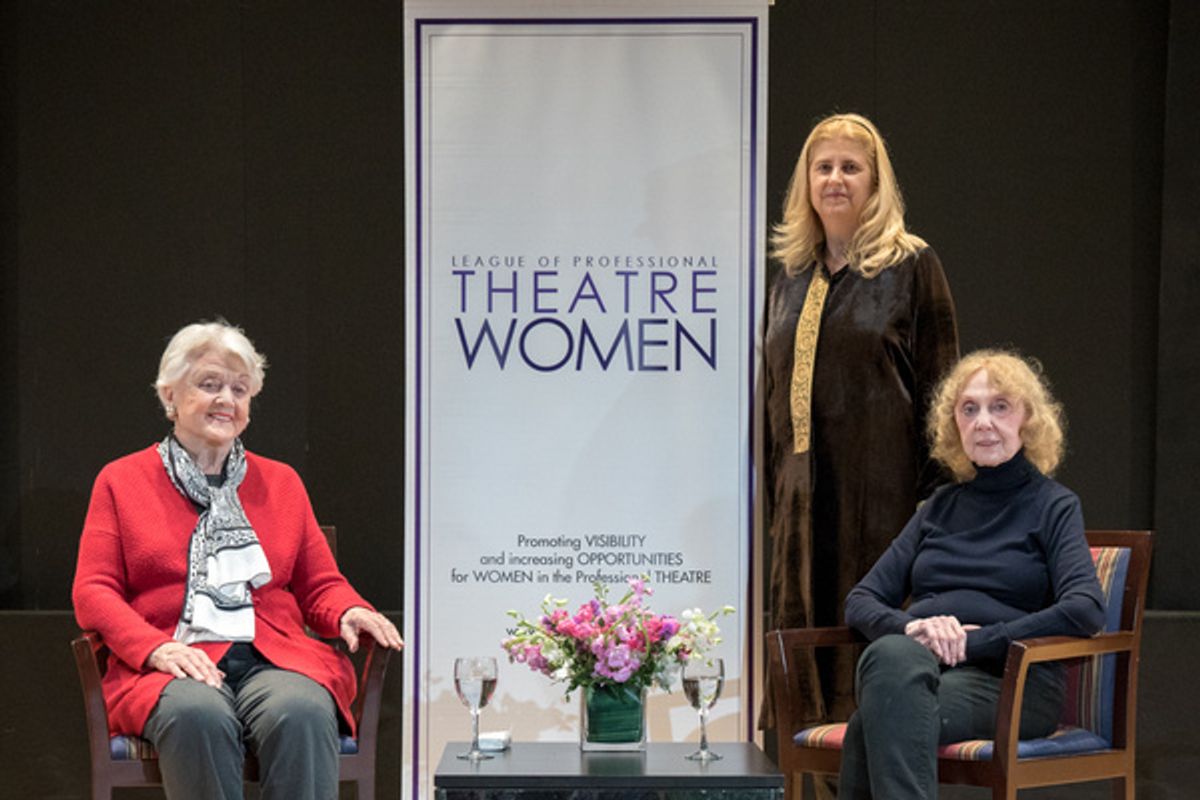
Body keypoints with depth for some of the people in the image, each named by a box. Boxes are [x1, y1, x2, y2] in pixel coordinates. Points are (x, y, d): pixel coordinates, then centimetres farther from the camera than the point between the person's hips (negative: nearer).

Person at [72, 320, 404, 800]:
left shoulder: (281, 482, 24)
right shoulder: (121, 481, 16)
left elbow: (320, 586, 22)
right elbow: (93, 591, 8)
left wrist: (350, 613, -4)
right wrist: (155, 647, -11)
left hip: (277, 659, 2)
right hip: (174, 666, -2)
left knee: (302, 712, -34)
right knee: (196, 714, -38)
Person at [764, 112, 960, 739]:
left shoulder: (910, 266, 0)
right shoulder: (792, 277, 16)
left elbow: (938, 385, -4)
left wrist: (933, 494, -10)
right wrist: (774, 495, 14)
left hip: (879, 489, -6)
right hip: (803, 492, 6)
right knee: (801, 631, 5)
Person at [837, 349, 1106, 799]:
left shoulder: (1053, 506, 9)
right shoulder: (940, 508, 25)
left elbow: (1086, 610, -8)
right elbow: (861, 601, 19)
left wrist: (974, 640, -13)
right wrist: (908, 627, -5)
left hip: (1011, 681, -4)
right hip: (911, 669, 4)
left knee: (880, 722, -35)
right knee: (891, 655, -37)